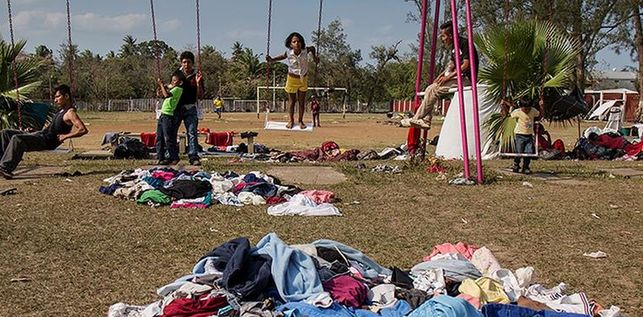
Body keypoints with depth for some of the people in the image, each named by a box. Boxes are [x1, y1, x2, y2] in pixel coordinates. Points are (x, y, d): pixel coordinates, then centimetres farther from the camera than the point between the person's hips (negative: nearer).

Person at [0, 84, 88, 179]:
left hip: (46, 141, -10)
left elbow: (83, 130, -25)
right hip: (39, 134, 10)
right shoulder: (62, 111, 18)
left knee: (17, 138, -32)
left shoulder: (70, 113, -12)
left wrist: (65, 136, -21)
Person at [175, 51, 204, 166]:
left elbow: (200, 96, -3)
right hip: (176, 108, 3)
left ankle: (193, 157, -8)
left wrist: (198, 83, -18)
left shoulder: (197, 76, 0)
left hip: (190, 109, -3)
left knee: (192, 133, -7)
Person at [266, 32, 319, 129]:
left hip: (303, 79, 1)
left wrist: (315, 57, -7)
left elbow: (312, 48, 3)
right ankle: (291, 120, 28)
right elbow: (283, 56, -1)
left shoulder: (305, 51, -20)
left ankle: (301, 120, 26)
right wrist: (271, 59, -14)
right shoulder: (289, 53, -22)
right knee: (292, 101, 11)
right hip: (292, 78, -1)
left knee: (302, 101, 10)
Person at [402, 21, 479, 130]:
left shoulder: (465, 43, -11)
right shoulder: (454, 47, 17)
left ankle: (416, 119, -12)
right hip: (457, 78, 9)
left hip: (466, 79, -9)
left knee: (434, 89, -18)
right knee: (430, 89, -3)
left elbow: (466, 65, -19)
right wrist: (442, 75, 3)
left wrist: (449, 76, -20)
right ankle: (426, 120, -11)